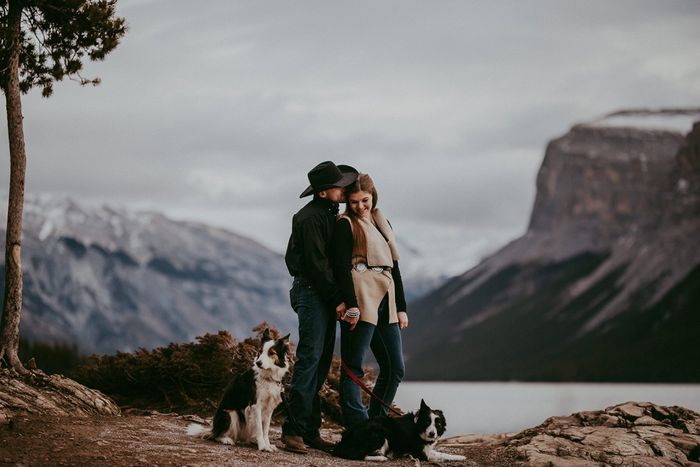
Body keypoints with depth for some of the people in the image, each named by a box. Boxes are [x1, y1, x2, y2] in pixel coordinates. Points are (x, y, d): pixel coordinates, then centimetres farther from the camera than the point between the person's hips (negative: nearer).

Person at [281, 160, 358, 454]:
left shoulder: (329, 214, 17)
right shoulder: (310, 218, -14)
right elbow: (317, 264, -18)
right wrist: (337, 299, -17)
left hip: (324, 295, 9)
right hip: (311, 292, -9)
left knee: (321, 362, 8)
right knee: (310, 358, -12)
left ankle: (310, 430, 11)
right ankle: (294, 430, -11)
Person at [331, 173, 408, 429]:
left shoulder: (382, 223, 21)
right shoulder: (345, 224, 0)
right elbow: (341, 266, -10)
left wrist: (401, 307, 16)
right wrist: (351, 304, -21)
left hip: (385, 302, 8)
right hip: (361, 299, -8)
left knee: (395, 368, 6)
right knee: (353, 367, -7)